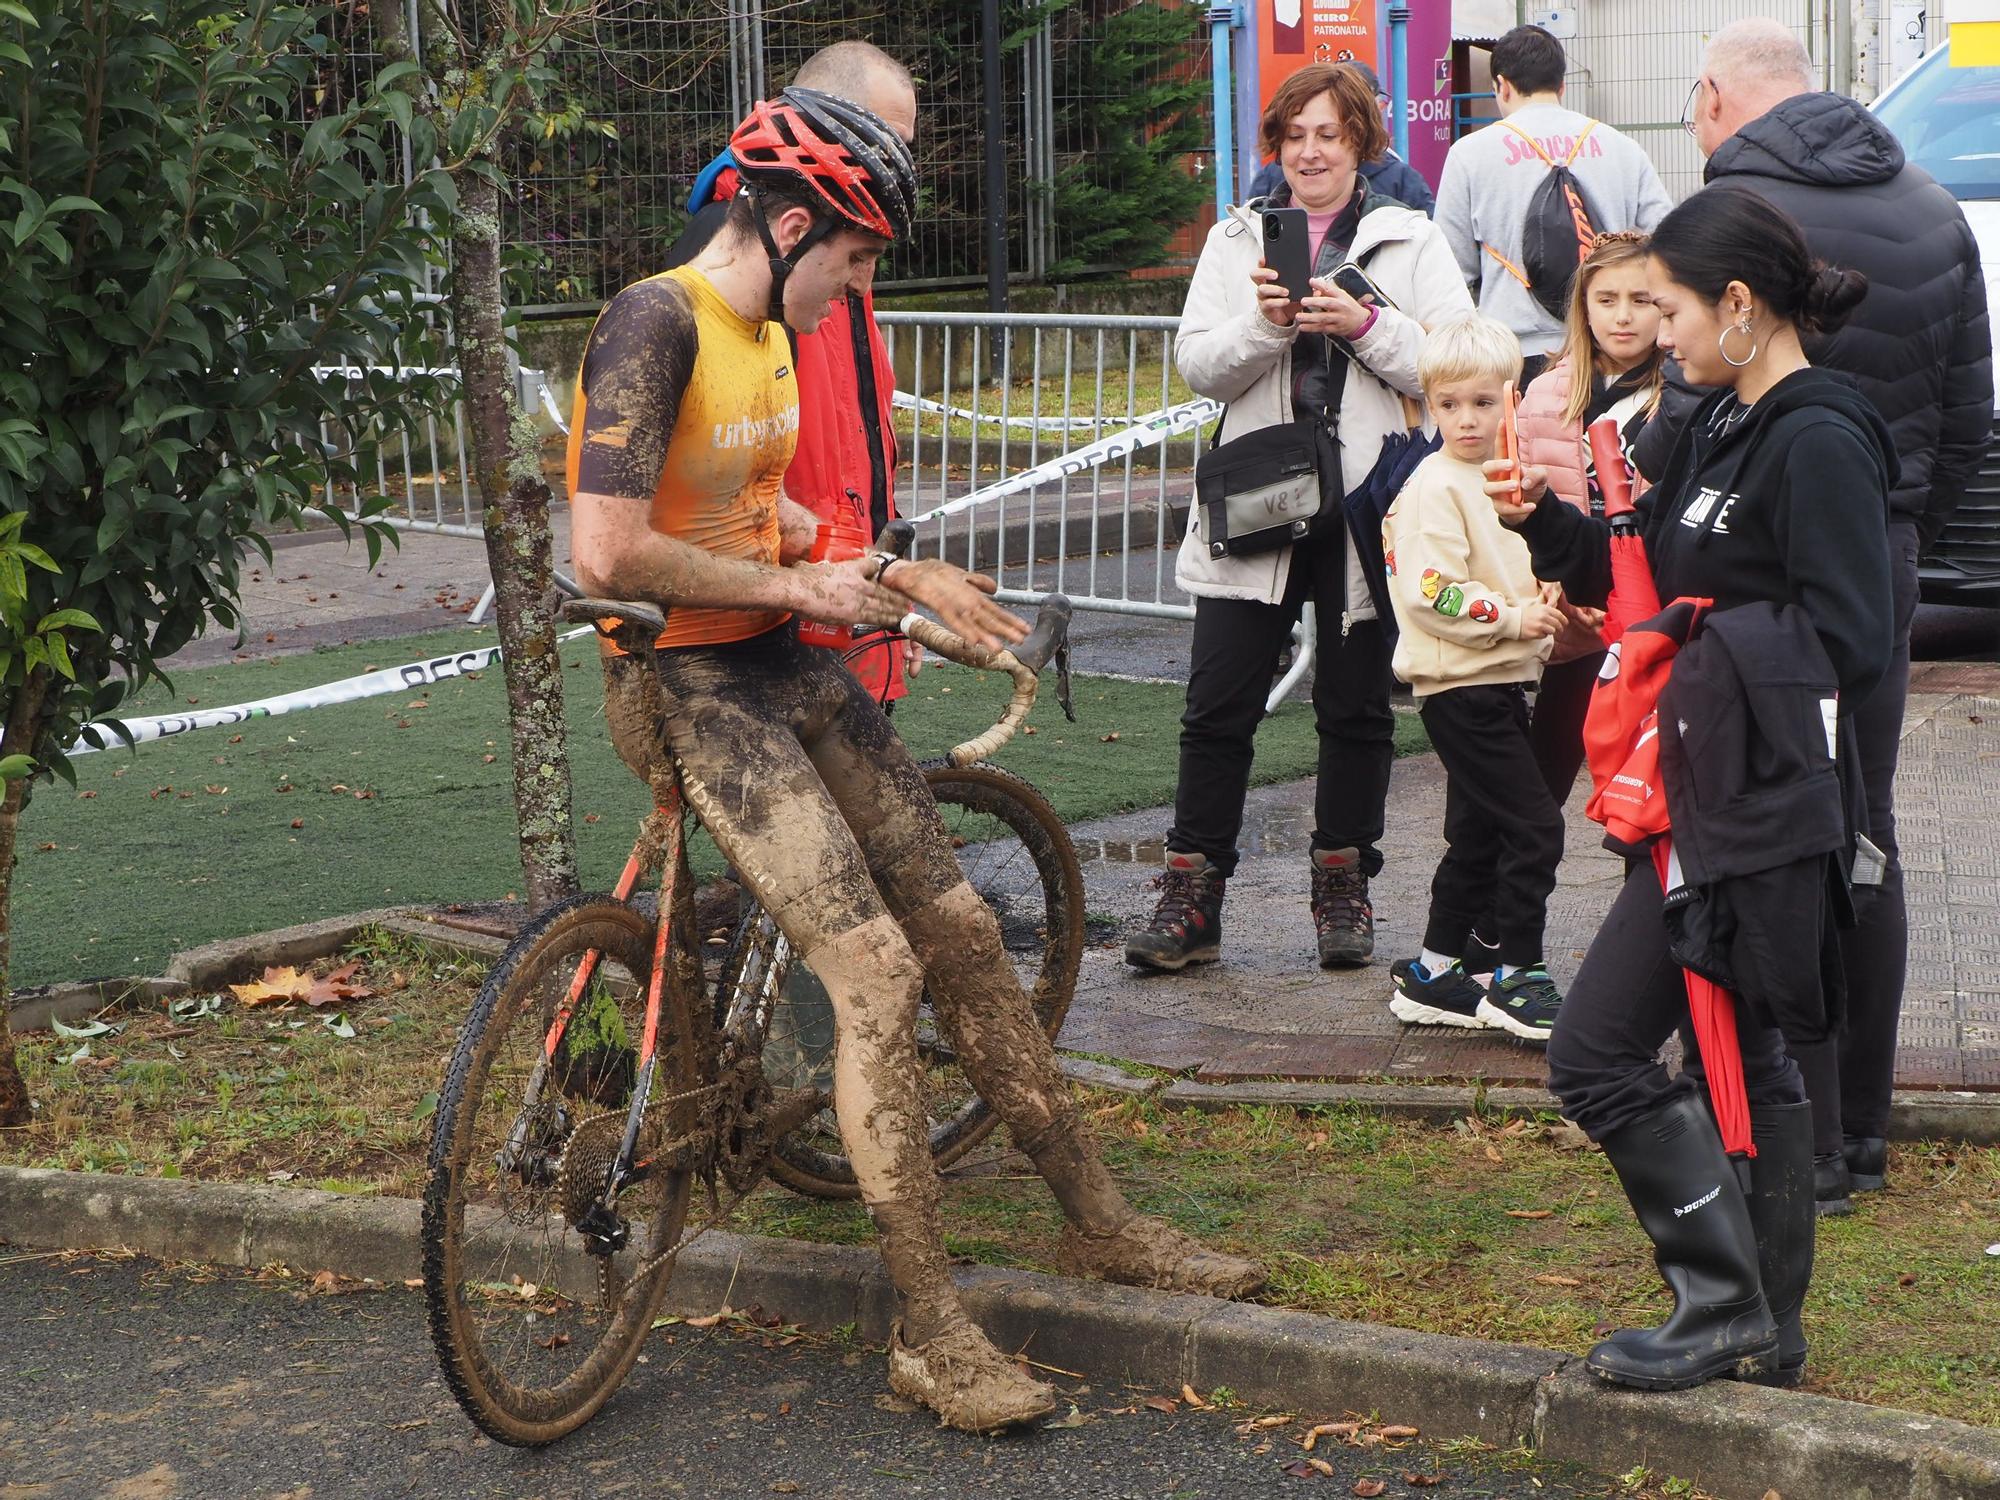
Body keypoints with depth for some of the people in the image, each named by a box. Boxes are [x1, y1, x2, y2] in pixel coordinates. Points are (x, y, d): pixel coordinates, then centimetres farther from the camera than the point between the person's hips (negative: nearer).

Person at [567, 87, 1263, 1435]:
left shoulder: (768, 331, 10)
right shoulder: (657, 324, -18)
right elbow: (610, 555, -26)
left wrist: (897, 575, 14)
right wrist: (799, 589, -16)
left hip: (789, 666, 9)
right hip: (690, 684, -9)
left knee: (964, 932, 9)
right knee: (876, 971, -16)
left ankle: (1104, 1225, 23)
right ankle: (932, 1333, -7)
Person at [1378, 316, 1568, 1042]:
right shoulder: (1434, 487, -12)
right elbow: (1433, 595, -20)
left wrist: (1547, 611, 9)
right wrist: (1514, 619, -20)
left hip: (1501, 681, 9)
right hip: (1461, 688, -9)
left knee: (1478, 835, 14)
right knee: (1534, 827, -11)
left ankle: (1430, 977, 23)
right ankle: (1516, 980, -3)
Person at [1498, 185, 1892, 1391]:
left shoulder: (1821, 443, -16)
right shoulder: (1724, 426, 13)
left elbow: (1849, 646, -20)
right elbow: (1647, 580, 18)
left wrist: (1707, 647, -19)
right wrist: (1545, 521, 5)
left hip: (1755, 803, -10)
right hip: (1710, 794, 10)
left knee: (1599, 1050, -7)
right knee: (1744, 1057, 15)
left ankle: (1724, 1305, 1)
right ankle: (1765, 1333, 25)